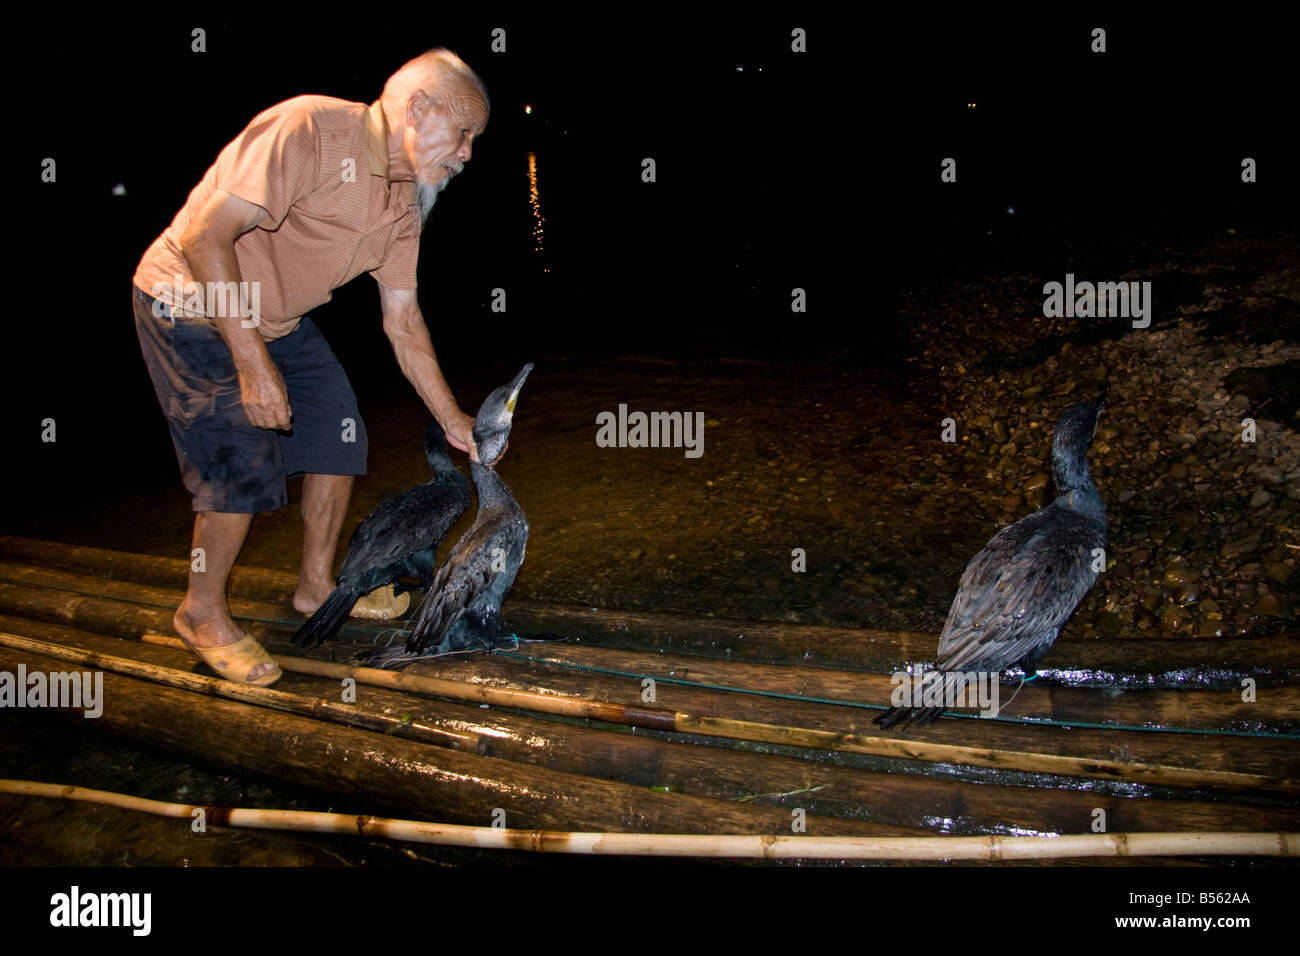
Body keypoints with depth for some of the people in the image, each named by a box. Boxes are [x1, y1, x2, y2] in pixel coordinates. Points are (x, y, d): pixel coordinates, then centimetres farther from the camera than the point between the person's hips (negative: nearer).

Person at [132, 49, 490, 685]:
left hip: (278, 320, 9)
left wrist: (451, 418, 5)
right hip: (189, 305, -8)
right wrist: (253, 365, -31)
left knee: (338, 432, 7)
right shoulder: (309, 130, -28)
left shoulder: (405, 199, -1)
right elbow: (205, 236, -31)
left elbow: (402, 320, 6)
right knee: (245, 461, -11)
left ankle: (316, 585, 25)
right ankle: (202, 614, 11)